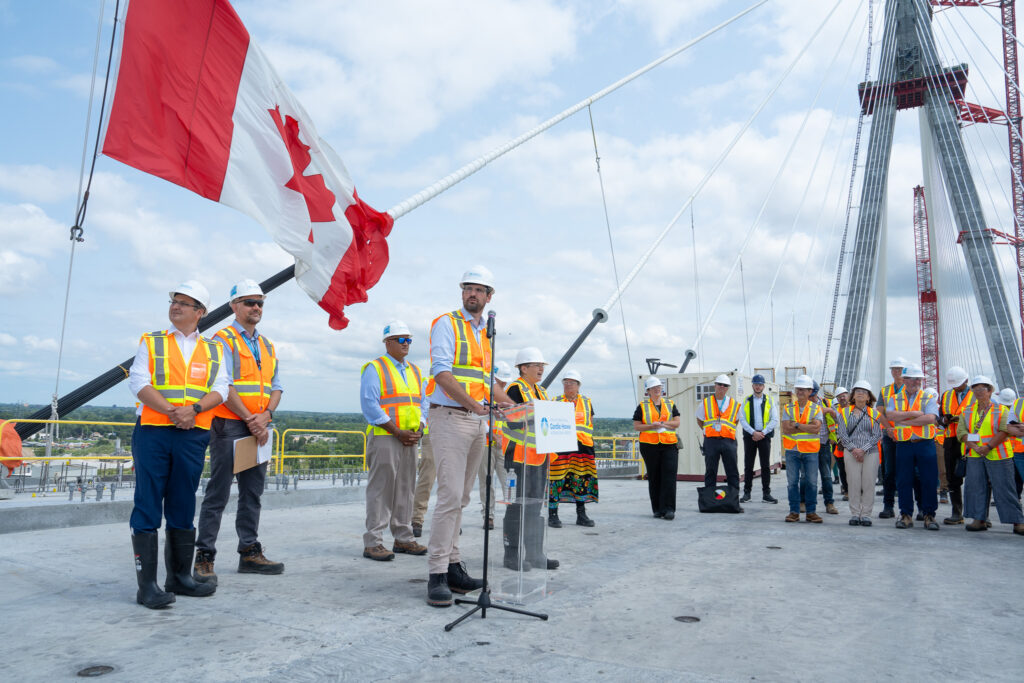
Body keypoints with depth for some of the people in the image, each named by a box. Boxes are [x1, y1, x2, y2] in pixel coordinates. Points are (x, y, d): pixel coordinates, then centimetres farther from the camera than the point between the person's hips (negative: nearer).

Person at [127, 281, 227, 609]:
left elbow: (220, 389, 3)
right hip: (152, 432, -2)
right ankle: (147, 584, 3)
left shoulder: (213, 349, 13)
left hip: (193, 435, 2)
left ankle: (179, 576, 20)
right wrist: (171, 411, -17)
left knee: (183, 508, 10)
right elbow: (138, 382, -4)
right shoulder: (151, 342, 9)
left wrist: (193, 409, -16)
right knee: (148, 507, -2)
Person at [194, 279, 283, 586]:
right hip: (229, 425, -7)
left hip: (259, 429, 7)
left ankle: (250, 553, 18)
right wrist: (249, 419, -14)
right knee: (218, 493, -5)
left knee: (253, 493, 10)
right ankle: (204, 558, 2)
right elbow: (224, 386, -12)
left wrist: (265, 416, -5)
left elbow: (276, 387, 14)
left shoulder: (267, 346, 18)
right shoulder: (223, 340, -3)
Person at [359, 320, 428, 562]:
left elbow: (422, 405, 21)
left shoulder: (414, 371, 19)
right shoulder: (375, 368, -2)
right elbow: (369, 405, -11)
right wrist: (397, 432, -14)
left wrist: (419, 430, 2)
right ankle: (373, 542, 0)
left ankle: (403, 538, 19)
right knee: (381, 489, -6)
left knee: (405, 489, 10)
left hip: (410, 440, 7)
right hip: (384, 438, -7)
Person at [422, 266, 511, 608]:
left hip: (478, 422, 7)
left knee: (461, 498, 10)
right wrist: (471, 403, -25)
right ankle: (437, 575, -6)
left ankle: (453, 565, 16)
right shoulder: (447, 324, -2)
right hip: (450, 417, -7)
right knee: (450, 495, -12)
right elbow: (441, 373, -14)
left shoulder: (487, 333, 20)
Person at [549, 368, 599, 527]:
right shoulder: (555, 402, 7)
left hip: (582, 447, 3)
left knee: (582, 480, 7)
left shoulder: (586, 402, 14)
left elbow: (591, 423, 17)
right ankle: (552, 515, 4)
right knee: (556, 480, -5)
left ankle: (581, 515, 18)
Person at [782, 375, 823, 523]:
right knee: (792, 481, 2)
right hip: (792, 450, 1)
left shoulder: (816, 408, 3)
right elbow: (786, 429, -8)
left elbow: (817, 428, -13)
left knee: (811, 482, 3)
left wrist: (797, 425, -13)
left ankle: (811, 512, 13)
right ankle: (794, 511, 10)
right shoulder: (788, 408, 5)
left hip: (810, 450, -1)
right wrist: (807, 427, -11)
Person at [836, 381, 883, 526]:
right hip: (851, 452, 0)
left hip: (870, 452, 0)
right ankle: (854, 514, 6)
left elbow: (877, 435, 1)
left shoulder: (874, 414, 8)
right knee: (853, 483, -2)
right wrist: (853, 449, -9)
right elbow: (841, 433, 3)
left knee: (869, 484, -1)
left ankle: (866, 514, 7)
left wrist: (863, 449, -11)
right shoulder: (844, 412, 10)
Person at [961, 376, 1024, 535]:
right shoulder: (967, 412, 12)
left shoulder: (1002, 410, 2)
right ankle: (979, 520, 11)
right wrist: (975, 447, -12)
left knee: (1004, 488, -3)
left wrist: (988, 447, -18)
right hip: (975, 457, 4)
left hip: (998, 456, -4)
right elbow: (961, 432, 3)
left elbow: (1004, 430, -10)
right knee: (975, 486, 3)